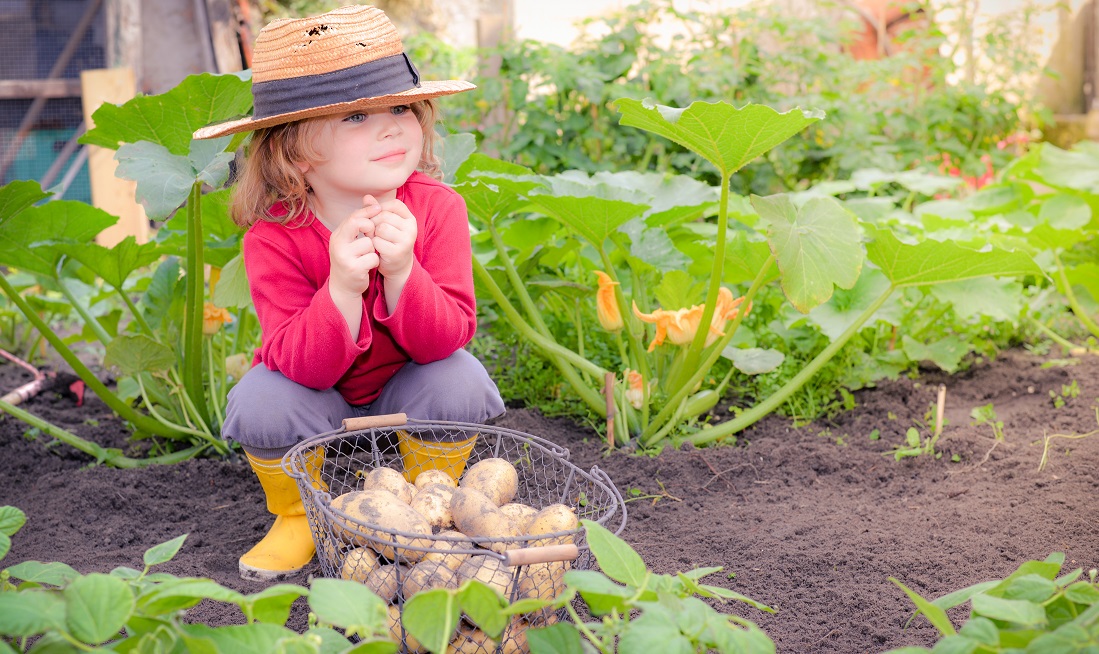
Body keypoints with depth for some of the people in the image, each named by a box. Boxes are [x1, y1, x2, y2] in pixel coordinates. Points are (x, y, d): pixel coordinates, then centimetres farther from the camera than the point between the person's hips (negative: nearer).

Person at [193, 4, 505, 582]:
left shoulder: (436, 208, -22)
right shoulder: (273, 237, -26)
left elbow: (447, 338, -26)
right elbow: (300, 365, -31)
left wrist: (401, 271, -45)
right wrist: (343, 286, -49)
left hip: (404, 390, 1)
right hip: (315, 394, -1)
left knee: (458, 379, -28)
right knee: (260, 402, -30)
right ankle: (298, 514, 4)